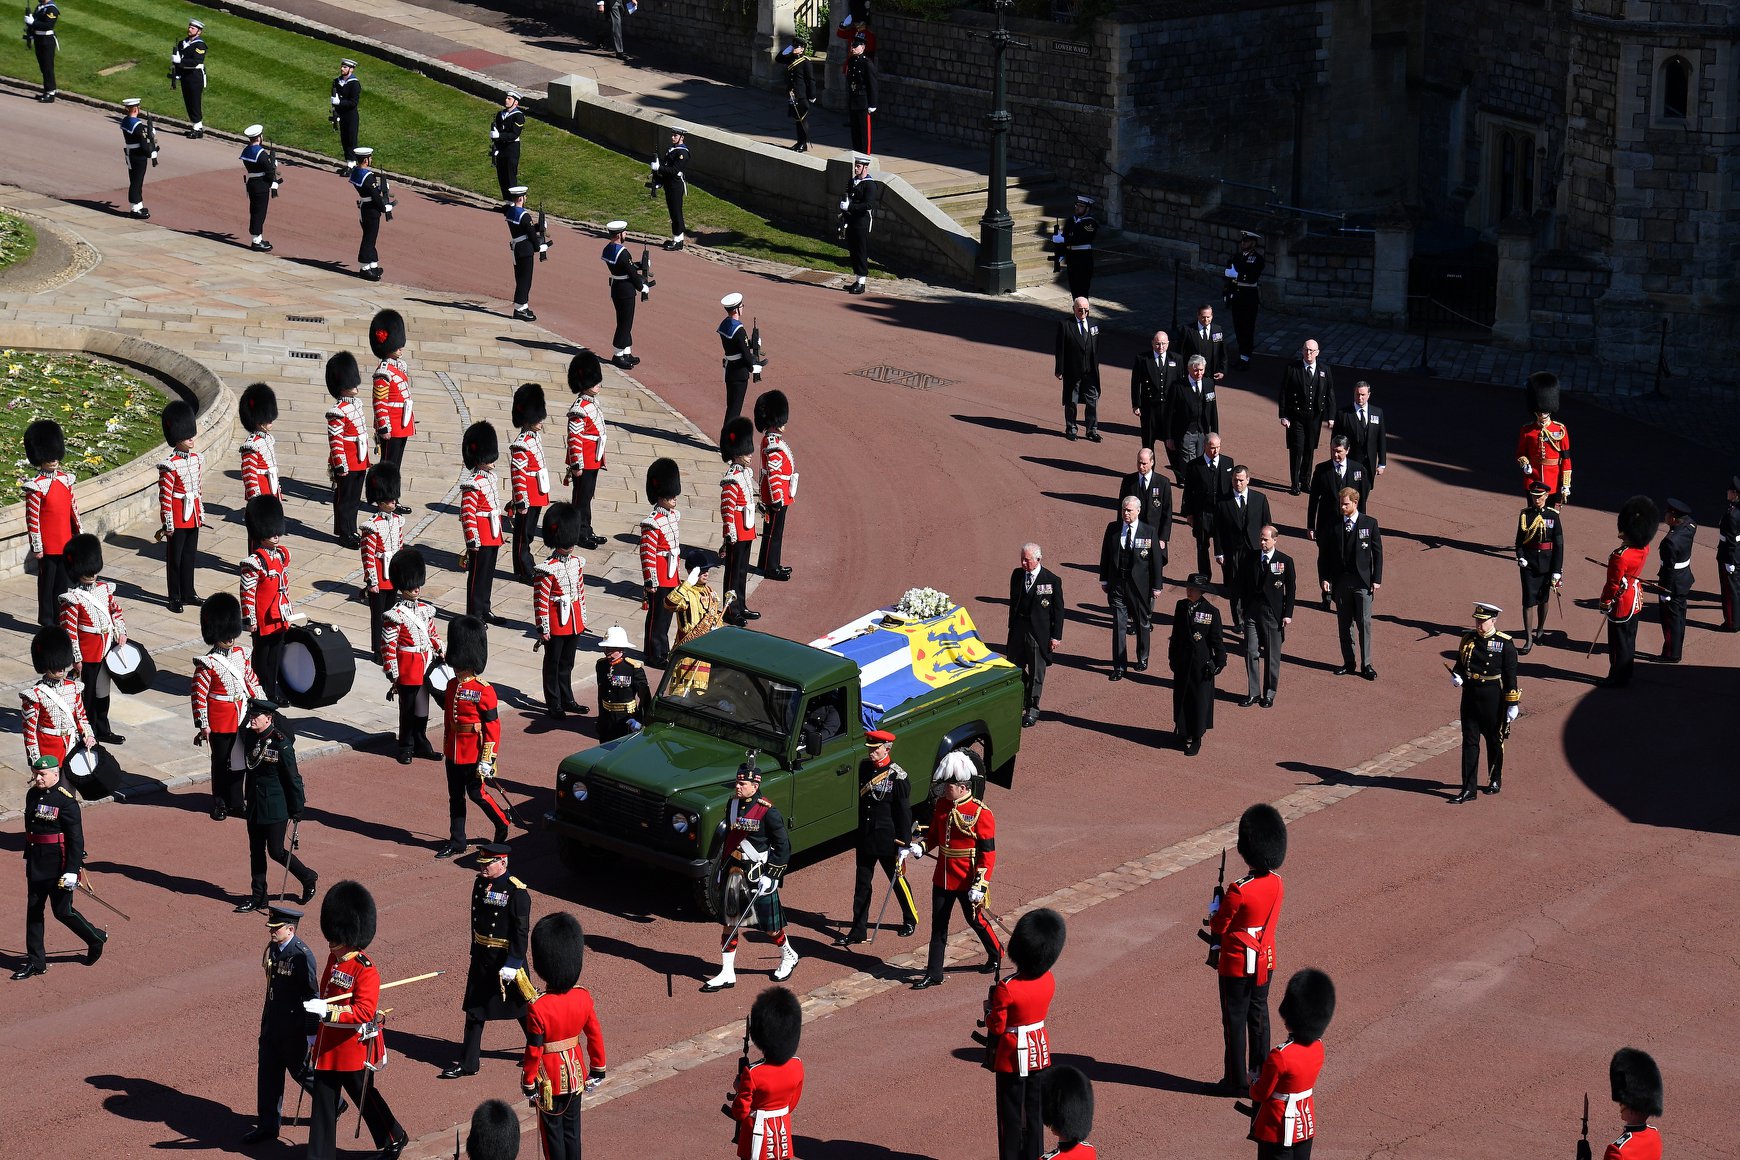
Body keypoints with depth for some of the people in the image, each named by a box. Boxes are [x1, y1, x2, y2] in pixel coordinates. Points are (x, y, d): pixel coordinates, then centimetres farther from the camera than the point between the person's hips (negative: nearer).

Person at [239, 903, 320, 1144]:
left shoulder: (301, 956, -23)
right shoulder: (274, 948, 2)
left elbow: (312, 995, -19)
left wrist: (311, 1033, -17)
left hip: (294, 1027, -8)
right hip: (272, 1021, 8)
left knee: (301, 1070, 10)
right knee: (267, 1072, 10)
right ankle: (267, 1125, 20)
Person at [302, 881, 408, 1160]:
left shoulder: (366, 970, -21)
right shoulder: (333, 960, 3)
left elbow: (364, 1012, -29)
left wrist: (326, 1010, -38)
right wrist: (316, 1034, 19)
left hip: (353, 1049, -7)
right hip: (328, 1046, 7)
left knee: (366, 1098, 12)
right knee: (323, 1104, 7)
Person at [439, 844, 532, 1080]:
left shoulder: (517, 892, -19)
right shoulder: (480, 883, 3)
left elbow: (521, 932, -19)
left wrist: (512, 965, -21)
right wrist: (474, 955, 16)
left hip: (507, 957, -7)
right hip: (482, 956, 7)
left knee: (522, 1007, 9)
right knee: (474, 1009, 8)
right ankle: (468, 1063, 15)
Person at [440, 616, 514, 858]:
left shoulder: (484, 691, -16)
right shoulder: (452, 686, 5)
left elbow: (492, 726, -16)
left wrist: (486, 760, -18)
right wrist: (446, 748, 19)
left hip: (473, 754, -7)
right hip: (454, 753, 7)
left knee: (476, 793, 2)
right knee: (455, 796, 11)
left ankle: (502, 822, 26)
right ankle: (456, 842, 19)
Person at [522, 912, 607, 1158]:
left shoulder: (538, 1007, -25)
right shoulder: (583, 997, -10)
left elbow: (534, 1051, -19)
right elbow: (595, 1037, 0)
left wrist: (528, 1085, -6)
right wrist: (597, 1071, 14)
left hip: (549, 1081, -4)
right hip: (575, 1077, 4)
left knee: (553, 1133, 10)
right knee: (572, 1130, 17)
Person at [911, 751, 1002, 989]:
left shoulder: (980, 814, -18)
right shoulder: (941, 805, 0)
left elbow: (988, 853, -16)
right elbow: (934, 834, 15)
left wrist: (979, 886, -20)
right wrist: (919, 848, -6)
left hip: (967, 881, -6)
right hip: (942, 878, 6)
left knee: (975, 920, 13)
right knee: (938, 925, 8)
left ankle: (996, 954, 39)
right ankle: (933, 974, 14)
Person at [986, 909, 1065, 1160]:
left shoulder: (1006, 989, -26)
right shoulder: (1048, 981, -8)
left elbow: (997, 1027, -17)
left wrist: (989, 1008, 2)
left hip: (1013, 1056, -5)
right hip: (1040, 1052, 5)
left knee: (1011, 1116, 8)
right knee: (1035, 1112, 16)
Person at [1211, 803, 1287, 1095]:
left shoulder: (1239, 890, -26)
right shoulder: (1277, 884, -5)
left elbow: (1218, 924, -14)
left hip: (1237, 964, -6)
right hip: (1265, 962, 6)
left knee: (1235, 1021, 6)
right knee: (1259, 1017, 18)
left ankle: (1237, 1081, 13)